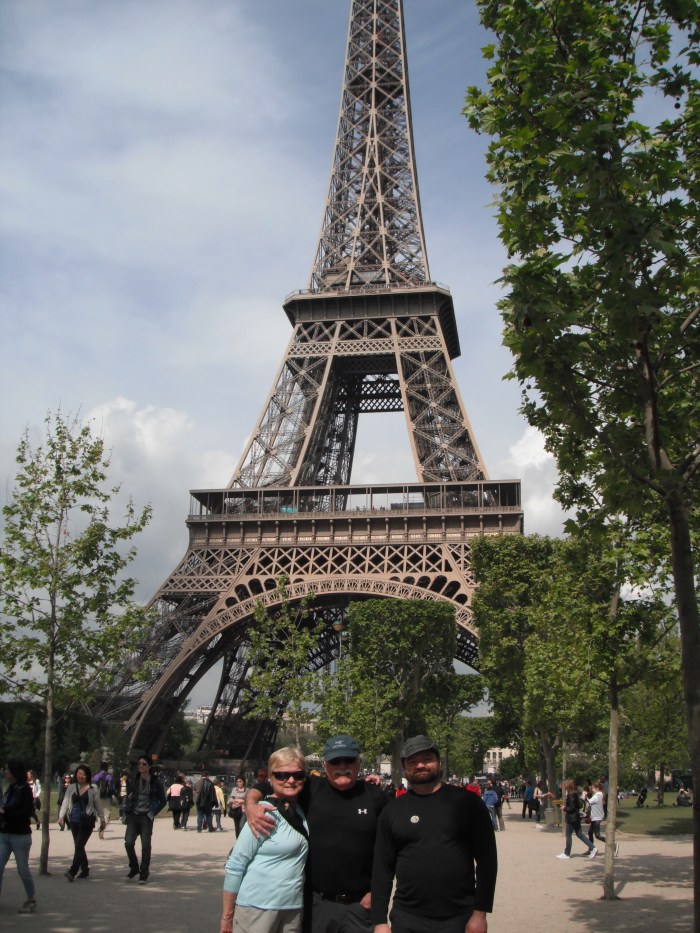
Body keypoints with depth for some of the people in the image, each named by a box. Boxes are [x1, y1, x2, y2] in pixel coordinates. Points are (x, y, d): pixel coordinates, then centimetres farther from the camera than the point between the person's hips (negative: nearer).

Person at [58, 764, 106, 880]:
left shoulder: (93, 788, 1)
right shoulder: (71, 788, 9)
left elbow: (98, 805, 6)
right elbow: (65, 802, 4)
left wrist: (102, 820, 8)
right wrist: (61, 816, -11)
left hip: (87, 821, -4)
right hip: (74, 821, 4)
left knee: (79, 845, -15)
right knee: (79, 846, 9)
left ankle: (73, 871, -20)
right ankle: (85, 870, 21)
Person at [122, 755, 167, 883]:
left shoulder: (155, 781, -5)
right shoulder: (134, 779, 6)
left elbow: (162, 801, 2)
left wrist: (153, 813, -4)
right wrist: (127, 808, 8)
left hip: (146, 817, -3)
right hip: (133, 816, 3)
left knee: (145, 846, -1)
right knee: (128, 842, -7)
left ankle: (144, 874, 12)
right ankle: (134, 868, 15)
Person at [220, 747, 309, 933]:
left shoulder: (300, 811, 4)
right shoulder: (266, 815, -13)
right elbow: (235, 865, -12)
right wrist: (227, 916, -9)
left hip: (293, 907, 6)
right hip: (258, 906, -6)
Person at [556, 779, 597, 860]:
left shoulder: (571, 796, -20)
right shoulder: (575, 795, 8)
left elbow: (572, 808, -24)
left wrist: (564, 808, -8)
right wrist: (565, 806, 11)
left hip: (571, 818, -9)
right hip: (576, 817, 9)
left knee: (568, 835, 2)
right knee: (579, 834, 13)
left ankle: (566, 853, 10)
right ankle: (592, 848, 8)